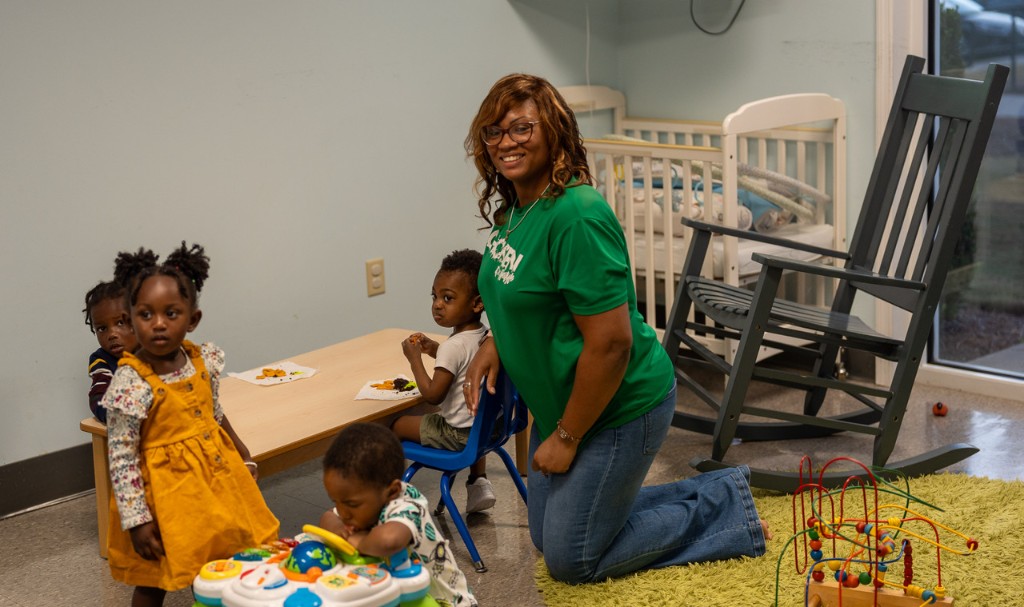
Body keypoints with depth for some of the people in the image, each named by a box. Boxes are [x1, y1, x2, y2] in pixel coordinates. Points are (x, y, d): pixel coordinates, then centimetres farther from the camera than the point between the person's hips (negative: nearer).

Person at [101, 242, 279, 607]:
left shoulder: (203, 361, -4)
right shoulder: (130, 382, -21)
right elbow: (121, 458, -18)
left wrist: (244, 456, 22)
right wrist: (137, 520, -19)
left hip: (215, 477, 5)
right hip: (165, 489, -5)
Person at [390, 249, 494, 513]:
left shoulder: (453, 346, -26)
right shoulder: (484, 336, -1)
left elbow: (432, 395, -24)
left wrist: (415, 358, -15)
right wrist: (434, 349, 8)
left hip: (458, 435, -9)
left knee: (396, 425, 3)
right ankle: (479, 483, 38)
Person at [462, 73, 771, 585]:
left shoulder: (576, 217, -28)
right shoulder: (514, 207, 2)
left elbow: (611, 343, -29)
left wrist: (566, 437, -20)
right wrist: (495, 342, 2)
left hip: (619, 408, -10)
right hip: (561, 402, 10)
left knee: (571, 561, 2)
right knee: (546, 538, 21)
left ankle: (726, 507, 13)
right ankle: (707, 494, 27)